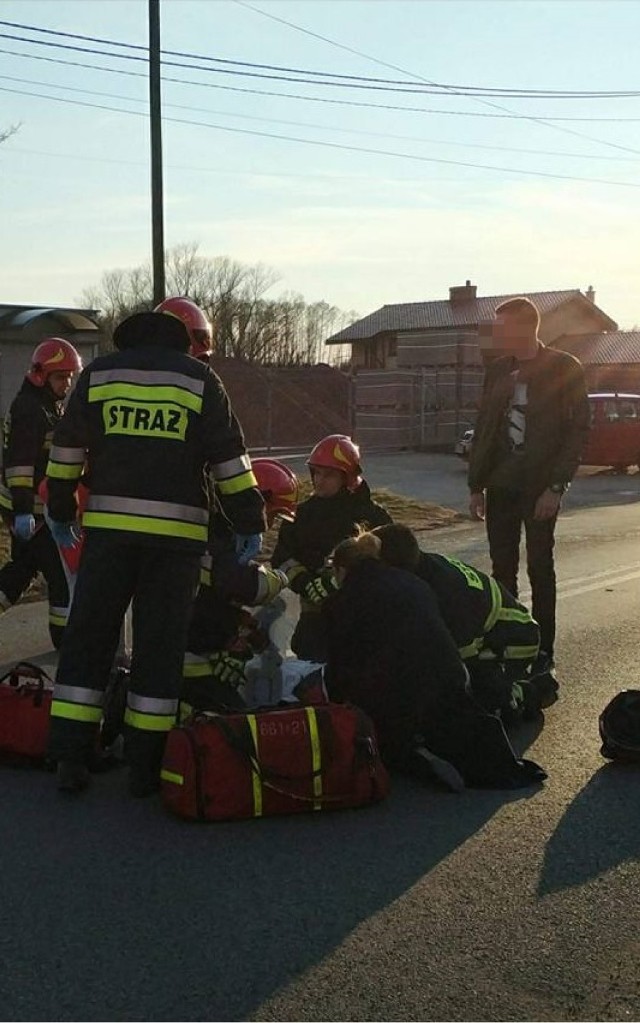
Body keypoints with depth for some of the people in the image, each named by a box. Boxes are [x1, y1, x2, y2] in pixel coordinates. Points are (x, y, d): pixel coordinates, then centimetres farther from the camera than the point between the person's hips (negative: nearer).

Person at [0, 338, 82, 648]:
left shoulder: (51, 406, 16)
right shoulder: (28, 408, -17)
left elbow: (58, 454, 25)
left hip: (42, 504, 10)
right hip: (30, 509, -10)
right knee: (62, 572, -6)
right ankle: (66, 640, 1)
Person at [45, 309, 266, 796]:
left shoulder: (98, 373, 10)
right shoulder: (200, 380, 4)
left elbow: (68, 448, 12)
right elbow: (229, 459, 3)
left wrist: (61, 510, 22)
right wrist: (250, 523, 8)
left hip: (108, 524, 2)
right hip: (177, 531, -1)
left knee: (88, 637, 9)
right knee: (160, 646, 5)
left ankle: (71, 756, 8)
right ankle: (146, 765, 8)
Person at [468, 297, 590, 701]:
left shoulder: (564, 369, -6)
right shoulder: (497, 370, 9)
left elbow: (579, 429, -8)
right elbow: (484, 428, 12)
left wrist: (556, 486, -14)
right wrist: (476, 485, 8)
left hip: (539, 487, -4)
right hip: (501, 485, 5)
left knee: (541, 570, 0)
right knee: (502, 570, 5)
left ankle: (542, 658, 6)